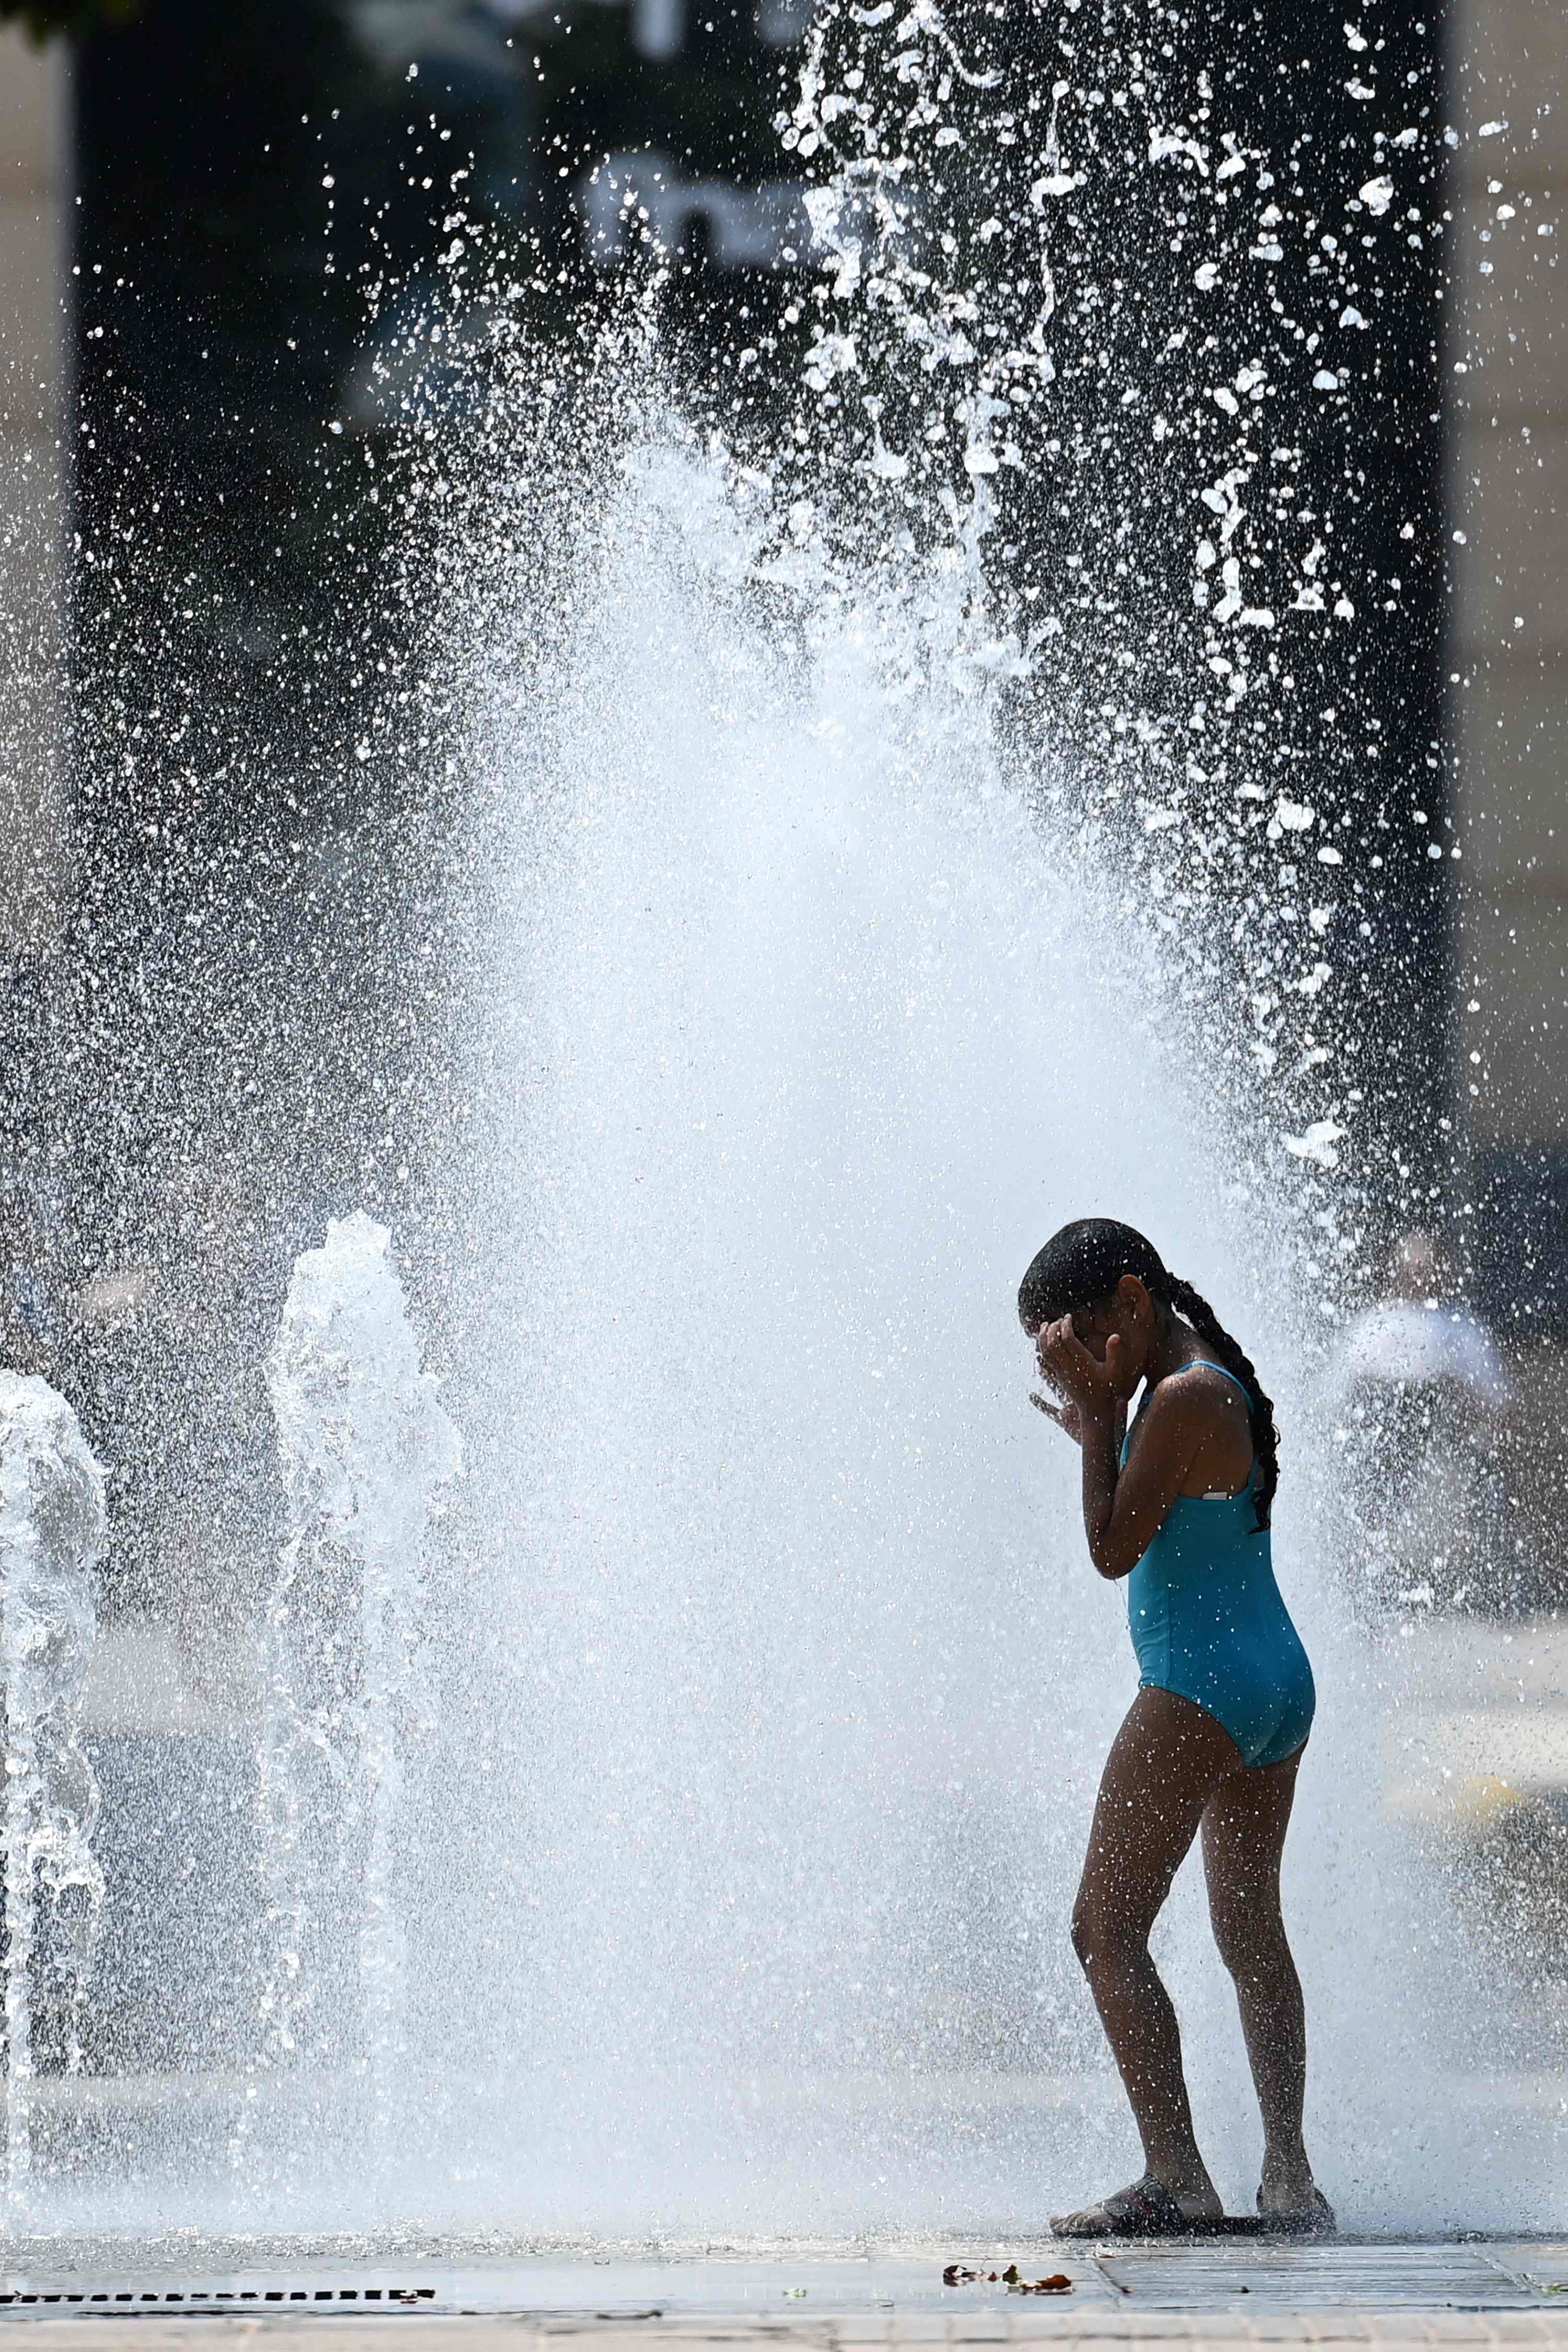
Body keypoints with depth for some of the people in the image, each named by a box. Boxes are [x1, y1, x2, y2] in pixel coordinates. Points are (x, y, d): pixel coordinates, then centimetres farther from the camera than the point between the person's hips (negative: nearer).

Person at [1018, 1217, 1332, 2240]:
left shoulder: (1182, 1400, -16)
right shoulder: (1225, 1386, 13)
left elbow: (1115, 1550, -14)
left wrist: (1101, 1412, -10)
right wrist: (1100, 1433, 24)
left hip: (1199, 1687, -10)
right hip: (1281, 1683, 10)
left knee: (1107, 1930, -7)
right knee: (1253, 1934, 18)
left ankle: (1175, 2177, -14)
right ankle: (1292, 2179, 16)